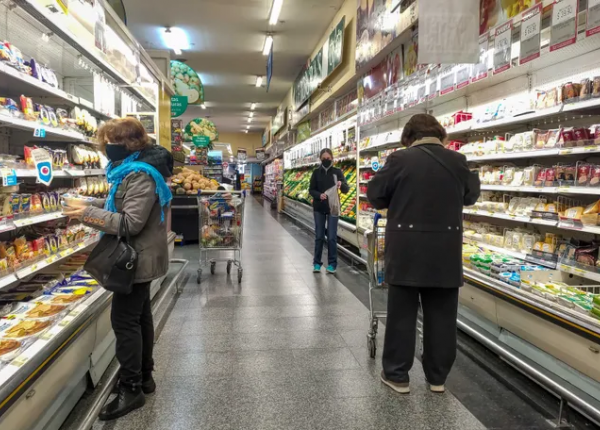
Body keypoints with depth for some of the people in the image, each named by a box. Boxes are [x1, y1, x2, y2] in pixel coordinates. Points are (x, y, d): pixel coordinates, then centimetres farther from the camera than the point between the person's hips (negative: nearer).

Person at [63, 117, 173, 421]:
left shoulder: (141, 175, -22)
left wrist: (87, 214, -24)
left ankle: (131, 388, 8)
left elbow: (131, 223, -25)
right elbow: (122, 206, 17)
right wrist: (93, 204, 3)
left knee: (124, 320, -4)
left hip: (138, 259, -10)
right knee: (139, 315, 17)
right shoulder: (134, 169, 10)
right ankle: (143, 376, 30)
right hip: (139, 257, 10)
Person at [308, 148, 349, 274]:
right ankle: (317, 263, 16)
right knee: (319, 236, 7)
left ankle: (332, 263, 9)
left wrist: (341, 185, -29)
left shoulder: (337, 172, -2)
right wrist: (319, 195, -19)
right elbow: (311, 190, 1)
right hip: (319, 208, 1)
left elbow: (346, 190, -7)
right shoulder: (316, 172, 2)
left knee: (332, 237, -1)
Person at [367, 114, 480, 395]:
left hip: (406, 250, -2)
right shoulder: (457, 161, 2)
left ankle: (397, 375, 18)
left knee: (402, 313, 8)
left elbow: (375, 195, -1)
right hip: (445, 251, 3)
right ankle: (437, 377, 24)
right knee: (441, 315, 12)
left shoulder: (399, 160, -7)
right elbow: (471, 195, 17)